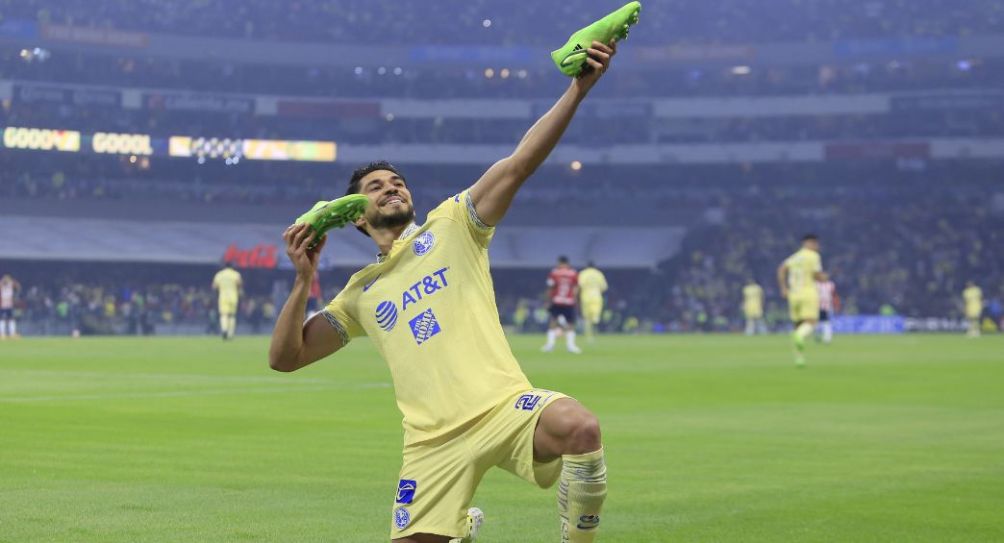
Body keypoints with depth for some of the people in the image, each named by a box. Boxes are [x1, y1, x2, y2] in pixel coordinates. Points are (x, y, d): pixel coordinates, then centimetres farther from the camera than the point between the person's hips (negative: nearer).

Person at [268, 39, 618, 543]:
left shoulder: (451, 226, 12)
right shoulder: (360, 294, 20)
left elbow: (519, 162, 0)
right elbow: (285, 358, 18)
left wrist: (578, 88, -12)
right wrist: (304, 281, 5)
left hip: (502, 406, -4)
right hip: (434, 441, 4)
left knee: (580, 427, -35)